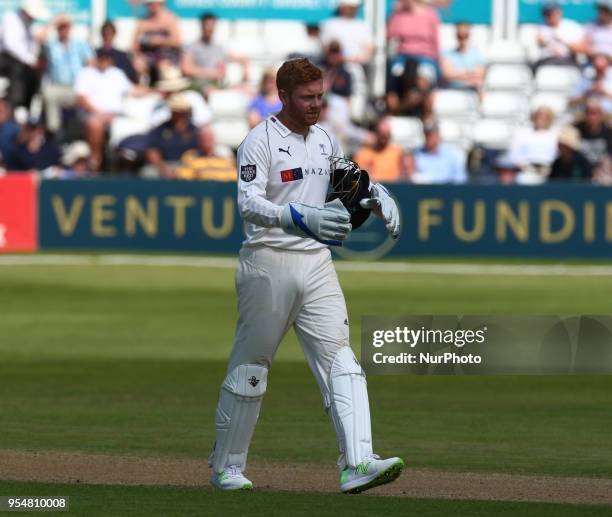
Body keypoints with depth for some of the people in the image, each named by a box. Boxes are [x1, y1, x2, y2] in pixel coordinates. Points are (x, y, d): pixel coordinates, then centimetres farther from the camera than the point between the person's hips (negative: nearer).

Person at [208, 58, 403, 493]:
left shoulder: (326, 141, 13)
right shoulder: (261, 141, -8)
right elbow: (249, 204, -20)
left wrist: (379, 198, 12)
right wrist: (302, 217, -33)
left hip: (316, 264, 5)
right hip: (268, 265, -5)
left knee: (340, 358, -10)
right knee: (250, 367, 5)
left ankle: (357, 463, -20)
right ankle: (227, 466, 19)